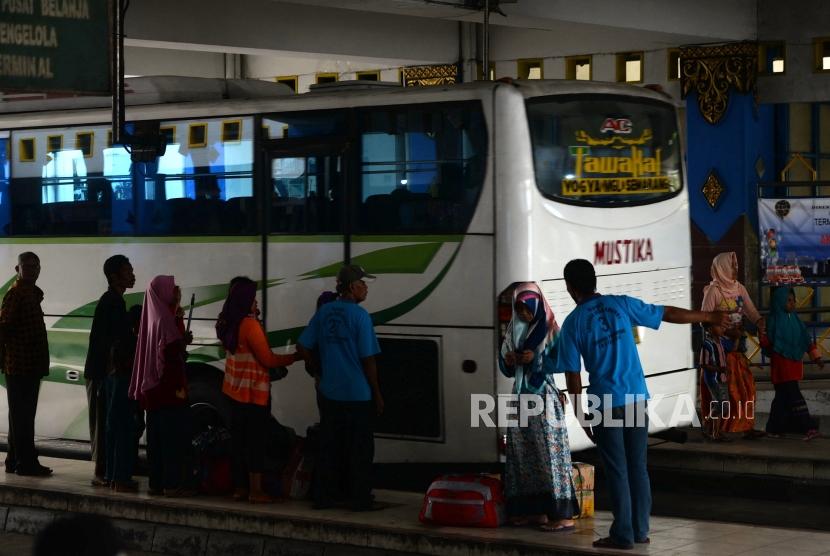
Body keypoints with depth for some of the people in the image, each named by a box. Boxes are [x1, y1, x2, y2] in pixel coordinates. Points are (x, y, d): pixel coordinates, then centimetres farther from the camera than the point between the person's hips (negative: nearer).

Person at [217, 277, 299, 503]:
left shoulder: (229, 326, 8)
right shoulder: (250, 325, -15)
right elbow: (267, 359, -13)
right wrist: (295, 357, -3)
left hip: (235, 390, 8)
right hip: (254, 391, -8)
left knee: (239, 439, 11)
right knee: (256, 440, -4)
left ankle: (239, 487, 14)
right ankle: (255, 490, -3)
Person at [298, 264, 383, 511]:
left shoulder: (324, 312, 4)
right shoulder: (360, 315, -13)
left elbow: (303, 348, 5)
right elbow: (368, 359, -11)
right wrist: (377, 394, -3)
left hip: (329, 394, 6)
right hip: (358, 395, -6)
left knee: (329, 447, 13)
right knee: (359, 449, 4)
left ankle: (323, 497, 17)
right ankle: (360, 499, 7)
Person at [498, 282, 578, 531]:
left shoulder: (550, 330, -5)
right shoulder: (514, 332, 12)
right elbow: (506, 369, 17)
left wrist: (537, 357, -23)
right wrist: (508, 360, -5)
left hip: (544, 397, -7)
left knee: (549, 453, -10)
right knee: (522, 454, 5)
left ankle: (562, 514, -12)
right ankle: (531, 510, 10)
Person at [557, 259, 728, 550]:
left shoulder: (572, 323, -4)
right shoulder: (621, 304, 3)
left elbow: (573, 376, -5)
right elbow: (669, 313, 10)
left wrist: (580, 416, 3)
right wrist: (709, 317, 22)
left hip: (605, 404, -3)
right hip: (636, 398, 3)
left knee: (617, 471, 2)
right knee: (638, 468, 11)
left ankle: (623, 535, 4)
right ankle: (640, 530, 17)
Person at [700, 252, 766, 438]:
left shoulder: (739, 288, 9)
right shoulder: (713, 290, -10)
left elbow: (751, 311, 3)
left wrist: (761, 323, -18)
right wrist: (727, 332, -20)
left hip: (738, 346, 6)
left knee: (745, 386, 4)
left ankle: (746, 426, 8)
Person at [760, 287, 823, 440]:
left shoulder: (795, 319, 10)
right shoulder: (774, 320, -7)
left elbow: (806, 339, 15)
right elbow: (769, 343, -10)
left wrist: (816, 357, 12)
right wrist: (762, 335, -29)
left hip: (795, 363, 6)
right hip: (781, 363, -6)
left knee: (783, 396, 10)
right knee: (793, 395, -12)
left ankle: (774, 428, 17)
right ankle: (808, 427, -16)